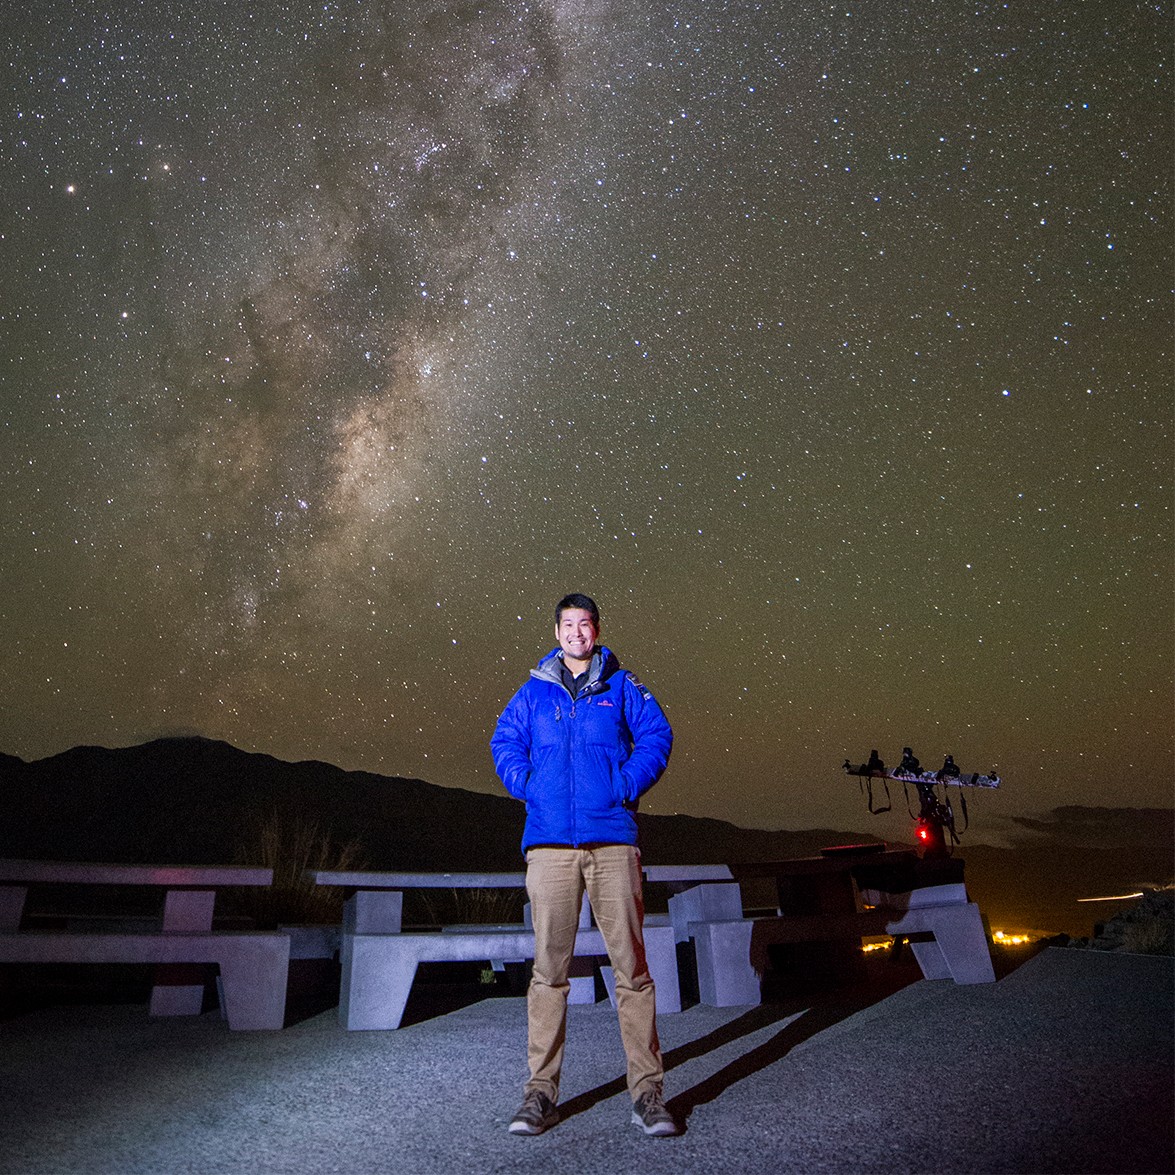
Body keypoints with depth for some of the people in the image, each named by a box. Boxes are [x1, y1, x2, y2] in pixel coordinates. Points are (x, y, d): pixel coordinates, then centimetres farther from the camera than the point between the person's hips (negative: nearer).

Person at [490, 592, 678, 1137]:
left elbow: (656, 734, 9)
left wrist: (627, 785, -4)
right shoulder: (533, 692, 14)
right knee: (548, 967, 3)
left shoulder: (622, 687, 11)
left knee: (631, 964, 0)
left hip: (612, 840, -1)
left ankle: (647, 1091, 10)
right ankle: (541, 1091, 14)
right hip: (549, 844, 1)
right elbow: (504, 742, 18)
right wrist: (527, 786, 2)